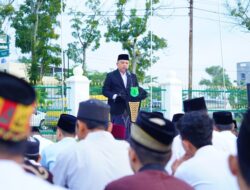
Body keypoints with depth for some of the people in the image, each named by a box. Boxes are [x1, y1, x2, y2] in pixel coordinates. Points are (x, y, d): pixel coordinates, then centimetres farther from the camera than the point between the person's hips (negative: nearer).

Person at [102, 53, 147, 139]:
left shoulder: (133, 76, 15)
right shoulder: (111, 76, 2)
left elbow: (137, 90, 16)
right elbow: (105, 90, -1)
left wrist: (141, 93, -8)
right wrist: (115, 96, -18)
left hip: (129, 109, 4)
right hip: (116, 110, -4)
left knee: (127, 134, 6)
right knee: (117, 134, -4)